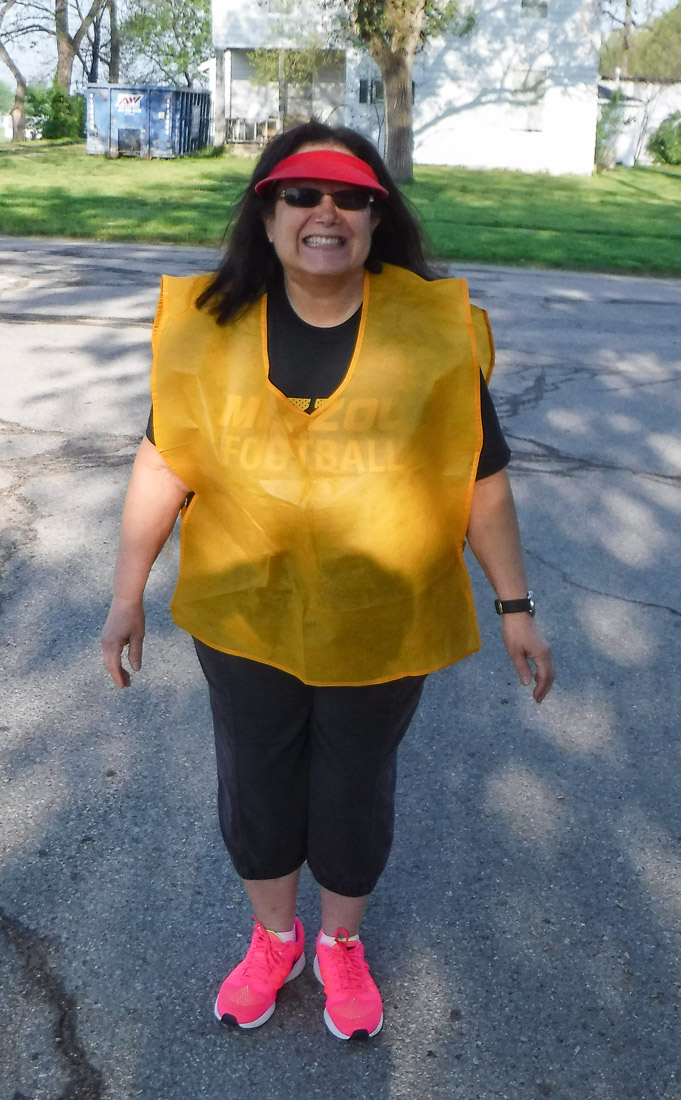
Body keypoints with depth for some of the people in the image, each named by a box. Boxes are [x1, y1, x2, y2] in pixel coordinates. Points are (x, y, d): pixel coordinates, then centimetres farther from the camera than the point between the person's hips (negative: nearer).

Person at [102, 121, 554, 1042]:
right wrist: (127, 594, 1)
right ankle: (274, 937, 50)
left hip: (384, 627, -1)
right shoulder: (211, 326, -7)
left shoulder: (432, 332, -10)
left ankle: (342, 943, 49)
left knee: (356, 794, 17)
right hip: (244, 619, 2)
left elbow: (481, 480, -4)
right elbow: (165, 459, -1)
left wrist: (516, 608, -2)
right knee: (255, 786, 19)